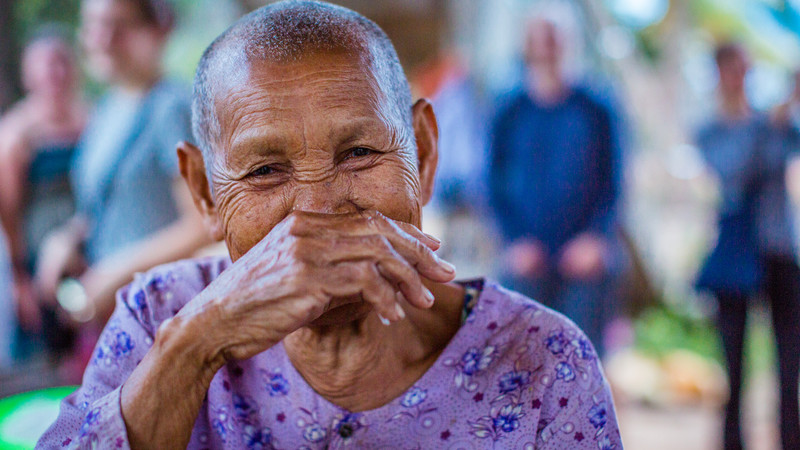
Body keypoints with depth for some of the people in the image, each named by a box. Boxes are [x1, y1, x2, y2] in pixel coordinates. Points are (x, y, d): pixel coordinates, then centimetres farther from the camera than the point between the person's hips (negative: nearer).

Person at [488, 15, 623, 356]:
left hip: (585, 259, 0)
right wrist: (516, 242, -6)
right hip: (528, 260, 0)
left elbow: (611, 184, 6)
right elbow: (497, 187, 7)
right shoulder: (510, 116, 7)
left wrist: (594, 239, -7)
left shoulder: (594, 112, 7)